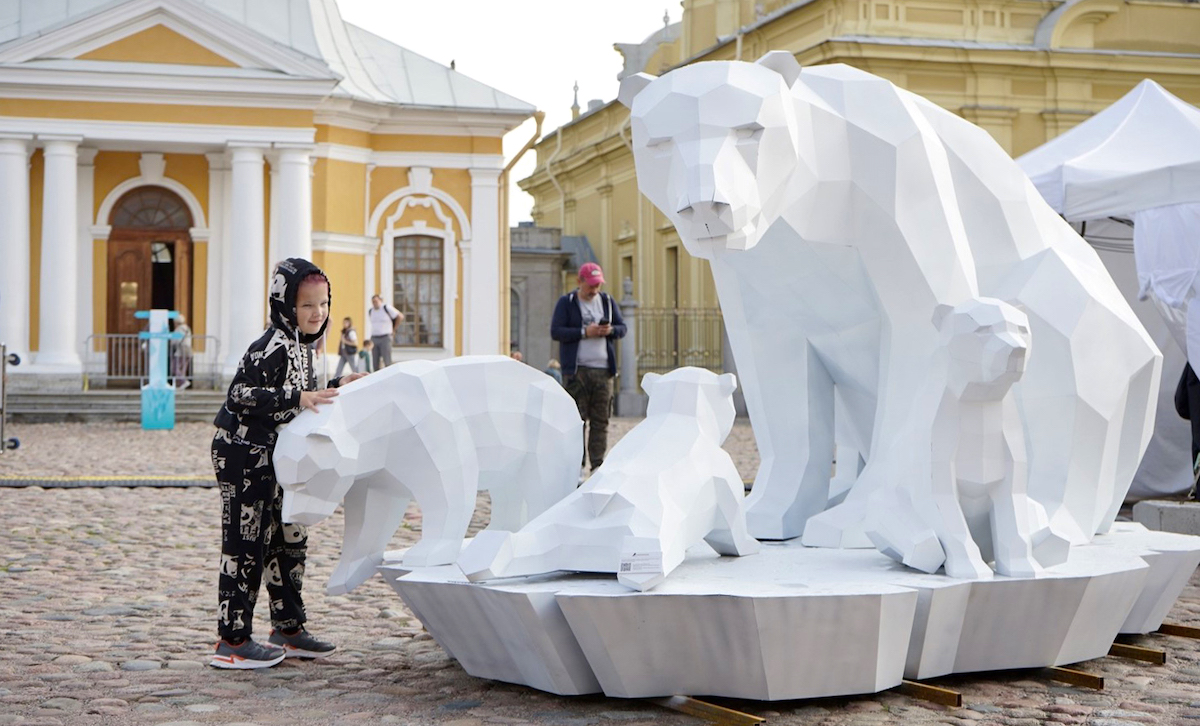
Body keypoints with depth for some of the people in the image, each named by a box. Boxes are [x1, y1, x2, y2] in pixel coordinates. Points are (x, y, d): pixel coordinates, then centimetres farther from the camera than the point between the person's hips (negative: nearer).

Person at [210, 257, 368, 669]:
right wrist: (298, 398, -29)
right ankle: (232, 641, 2)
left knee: (290, 539, 13)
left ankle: (288, 630, 23)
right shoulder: (273, 347, -20)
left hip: (272, 457, 10)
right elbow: (240, 395, -26)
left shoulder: (301, 345, 10)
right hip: (243, 453, -10)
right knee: (246, 544, -5)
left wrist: (335, 387, 11)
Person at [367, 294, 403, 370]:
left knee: (387, 361, -11)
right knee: (375, 362, 4)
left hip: (385, 338, -6)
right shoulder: (370, 311, 9)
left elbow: (400, 316, -2)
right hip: (374, 339, 6)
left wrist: (393, 330, 2)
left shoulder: (387, 308, -7)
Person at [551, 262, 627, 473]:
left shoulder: (607, 301, 14)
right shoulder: (566, 303, 2)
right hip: (576, 369, -4)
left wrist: (610, 330, -7)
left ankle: (598, 465, 3)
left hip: (603, 369, 4)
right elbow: (556, 331, -7)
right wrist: (585, 332, -16)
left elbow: (622, 327, 17)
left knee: (600, 420, 1)